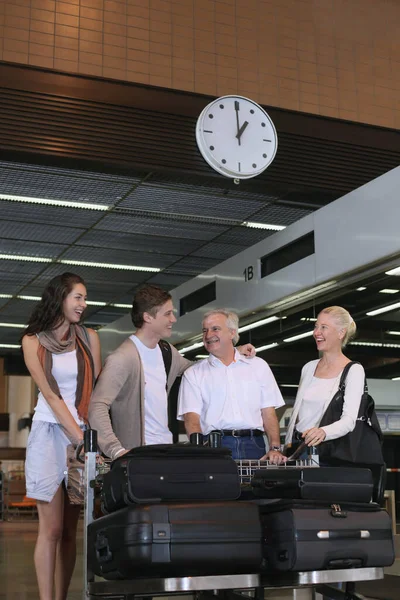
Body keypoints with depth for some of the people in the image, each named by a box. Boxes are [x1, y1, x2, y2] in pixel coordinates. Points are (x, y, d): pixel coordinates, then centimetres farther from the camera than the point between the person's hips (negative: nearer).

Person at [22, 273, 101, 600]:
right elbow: (50, 395, -6)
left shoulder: (89, 337, 8)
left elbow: (96, 390, 5)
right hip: (50, 432, -2)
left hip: (83, 432, 3)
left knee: (69, 530, 4)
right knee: (51, 529, -7)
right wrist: (80, 440, -14)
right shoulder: (33, 341, 1)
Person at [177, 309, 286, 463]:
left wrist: (275, 448, -2)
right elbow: (192, 418, 0)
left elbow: (268, 413, 12)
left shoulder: (258, 366, 16)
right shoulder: (193, 374, 10)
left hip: (253, 446, 2)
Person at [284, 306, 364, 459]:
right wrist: (288, 445, 8)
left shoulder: (353, 370, -6)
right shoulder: (309, 367, 13)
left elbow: (349, 420, -17)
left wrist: (323, 432, -35)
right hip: (297, 446, 5)